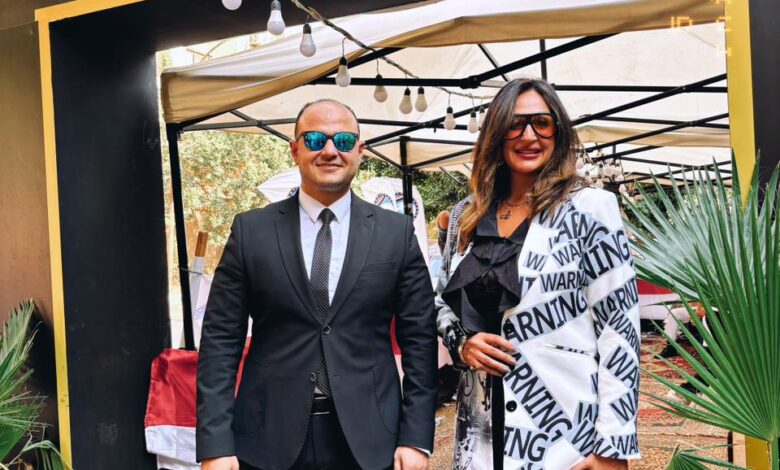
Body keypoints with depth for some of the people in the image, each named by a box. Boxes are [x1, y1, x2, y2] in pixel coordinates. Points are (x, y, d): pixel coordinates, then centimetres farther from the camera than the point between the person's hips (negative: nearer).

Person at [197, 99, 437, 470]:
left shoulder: (396, 232, 1)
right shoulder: (251, 230, 0)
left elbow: (419, 339, 1)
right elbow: (221, 341, -1)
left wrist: (416, 438, -3)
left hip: (369, 439, 1)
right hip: (270, 439, 0)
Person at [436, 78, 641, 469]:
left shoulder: (589, 208, -7)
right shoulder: (466, 215, 6)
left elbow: (619, 327, -10)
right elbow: (443, 301, 17)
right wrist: (461, 343, -4)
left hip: (567, 428, -4)